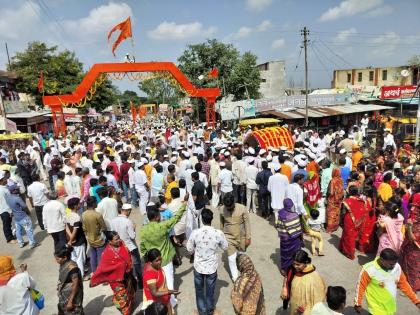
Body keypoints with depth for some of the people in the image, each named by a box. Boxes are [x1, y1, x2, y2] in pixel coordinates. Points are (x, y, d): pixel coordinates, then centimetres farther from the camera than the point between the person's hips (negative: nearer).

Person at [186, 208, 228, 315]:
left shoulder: (195, 232, -21)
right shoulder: (219, 233, -21)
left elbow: (189, 249, -7)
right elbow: (225, 247, -3)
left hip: (198, 266, 0)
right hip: (212, 267, 0)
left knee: (199, 290, 22)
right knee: (210, 291, 22)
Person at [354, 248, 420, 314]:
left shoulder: (397, 267, -11)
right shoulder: (369, 270, -25)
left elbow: (404, 284, 4)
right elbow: (361, 286, -14)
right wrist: (358, 304, -7)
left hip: (391, 308, 5)